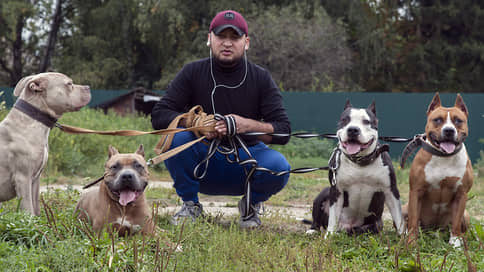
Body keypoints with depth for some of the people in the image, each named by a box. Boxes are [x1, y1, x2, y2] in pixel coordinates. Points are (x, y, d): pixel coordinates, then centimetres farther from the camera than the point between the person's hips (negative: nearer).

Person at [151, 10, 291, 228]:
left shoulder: (261, 78, -3)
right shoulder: (193, 73, -3)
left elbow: (283, 131, -10)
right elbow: (159, 116, -10)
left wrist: (248, 125, -29)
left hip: (247, 157, 0)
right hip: (202, 158, 0)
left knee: (278, 166, -31)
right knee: (177, 138, -30)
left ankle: (251, 205, 4)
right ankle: (190, 204, -5)